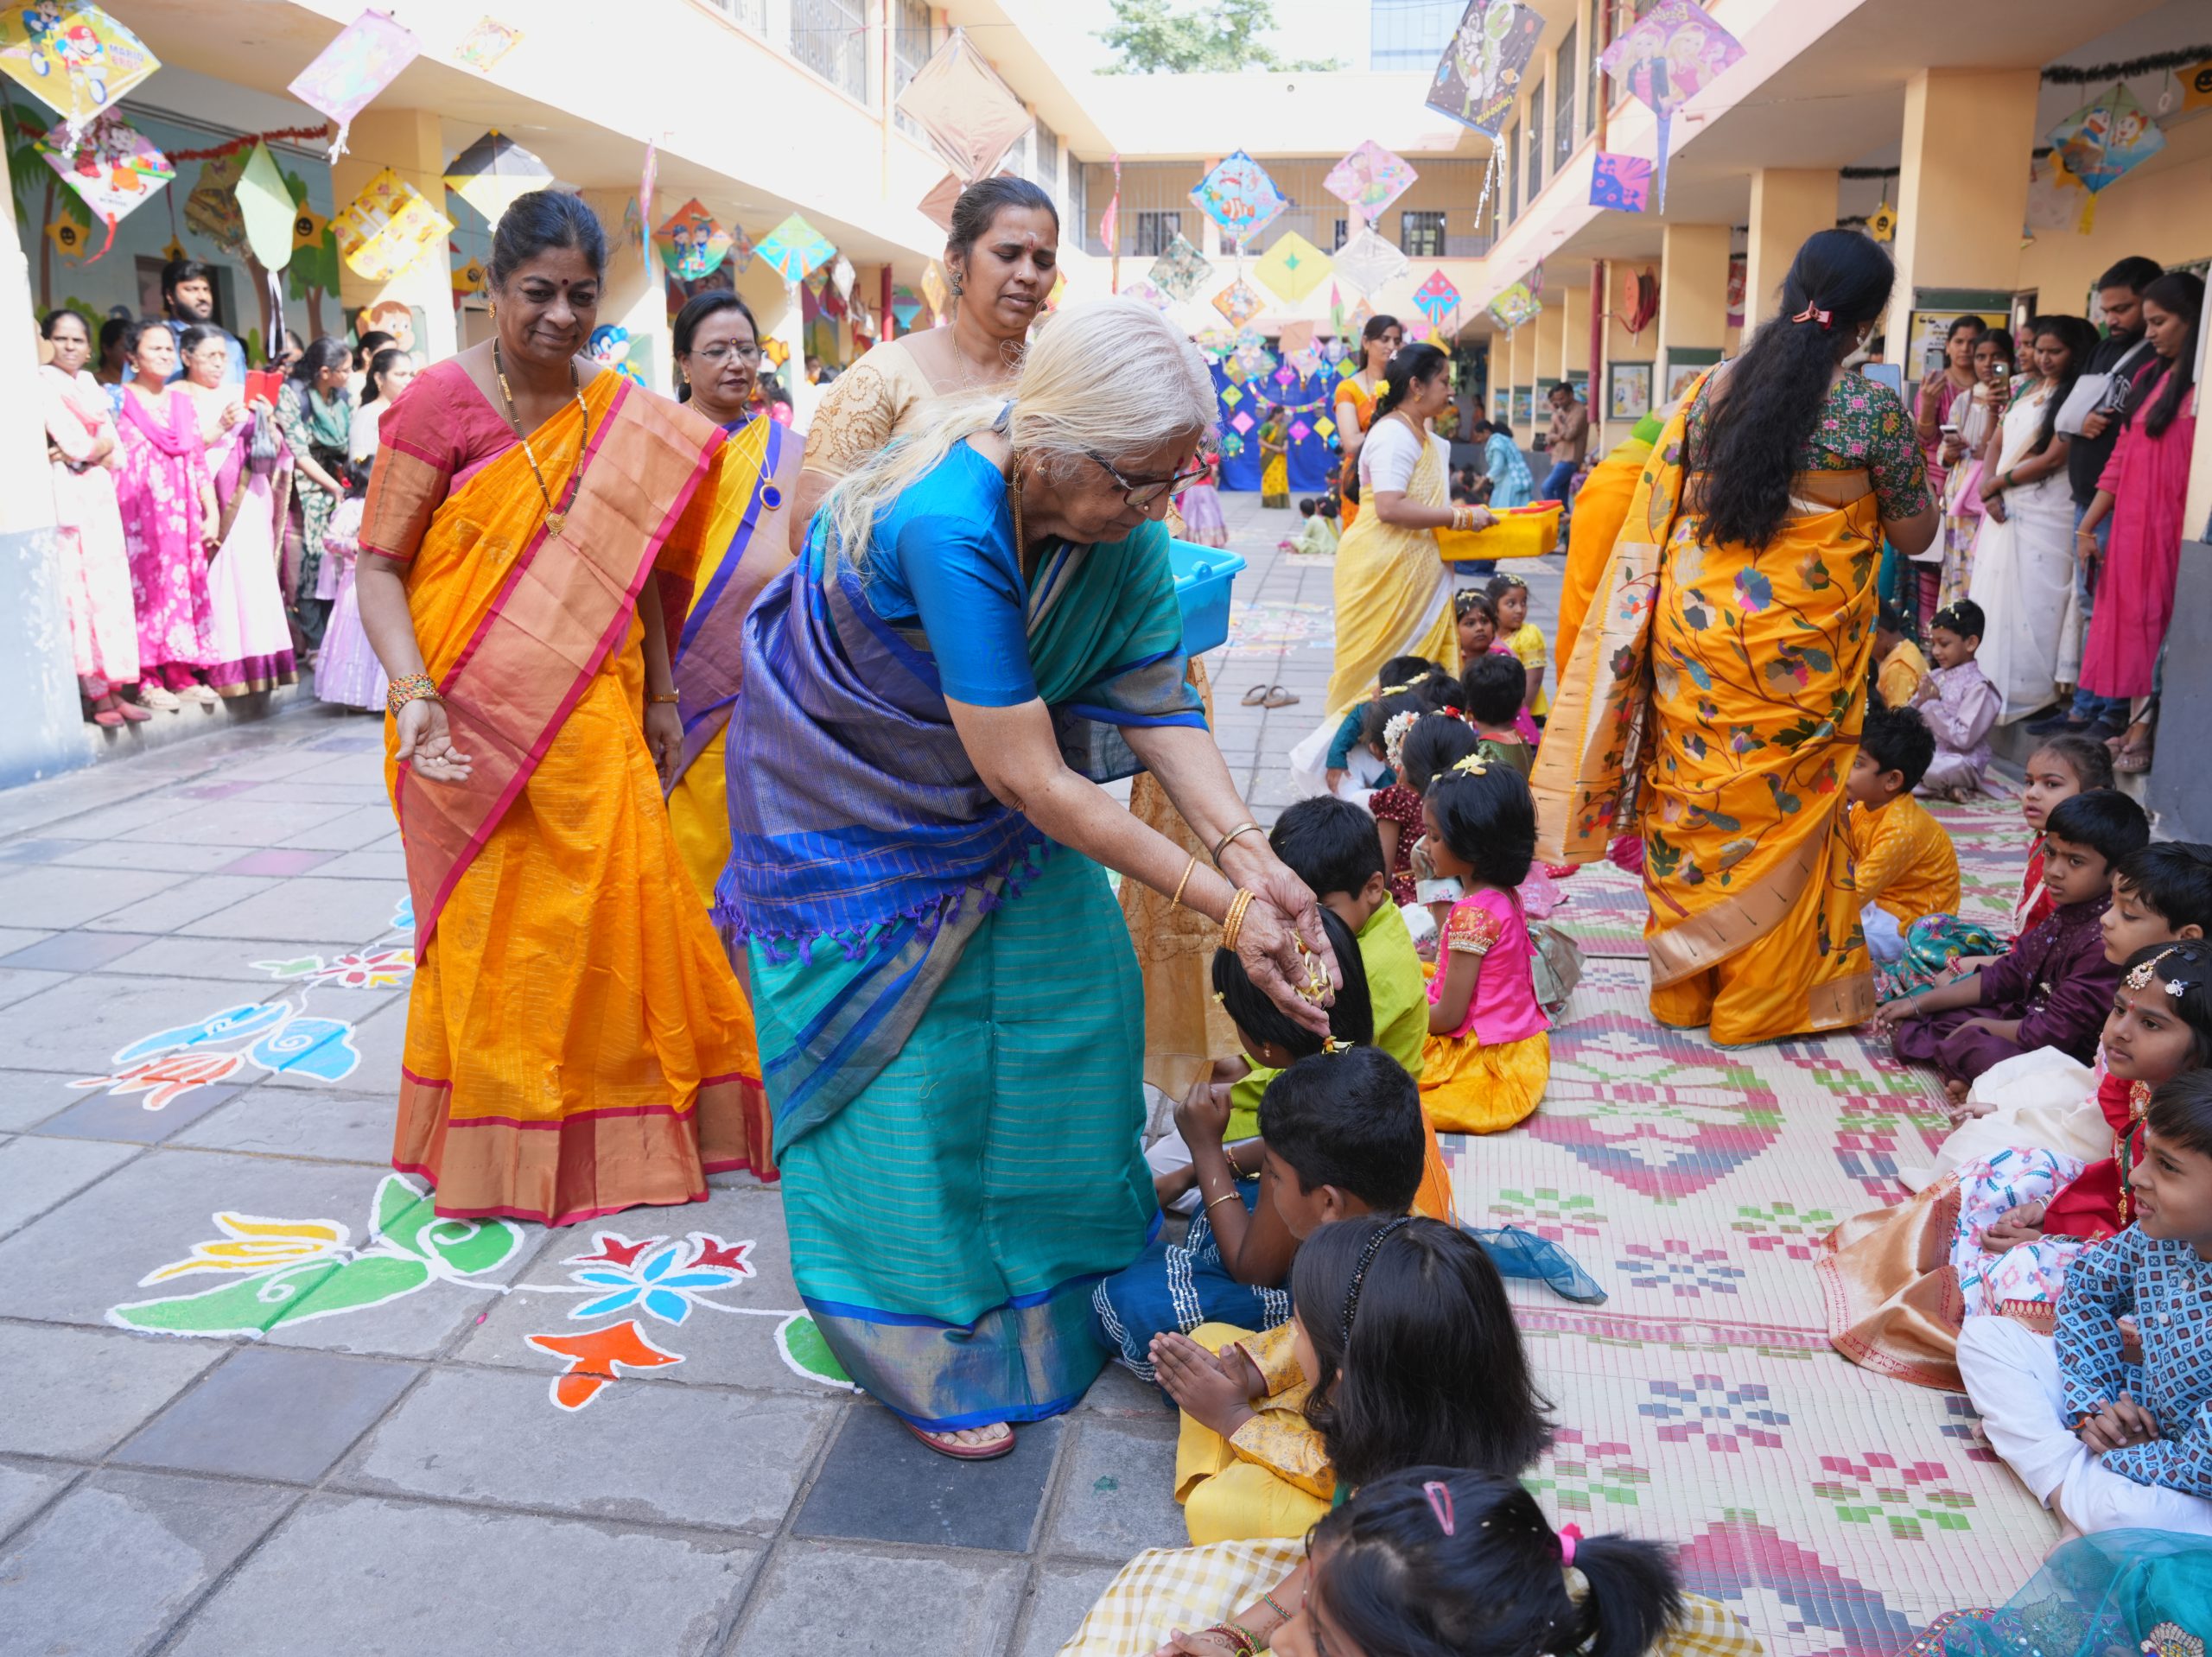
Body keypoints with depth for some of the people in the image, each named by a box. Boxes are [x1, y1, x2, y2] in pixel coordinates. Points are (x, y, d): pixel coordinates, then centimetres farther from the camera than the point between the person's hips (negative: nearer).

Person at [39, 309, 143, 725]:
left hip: (99, 495, 6)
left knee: (110, 588, 3)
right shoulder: (42, 382, -2)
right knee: (77, 590, -7)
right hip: (66, 497, -6)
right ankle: (96, 695, -6)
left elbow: (115, 450, 11)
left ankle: (114, 690, 5)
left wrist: (84, 453, -7)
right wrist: (97, 447, 5)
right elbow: (73, 442, -12)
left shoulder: (89, 383, 18)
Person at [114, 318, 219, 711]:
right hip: (138, 513, -4)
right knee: (145, 586, -6)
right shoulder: (119, 401, 0)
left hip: (180, 513, 5)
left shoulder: (183, 401, 15)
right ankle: (148, 680, -3)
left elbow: (199, 462, 14)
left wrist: (212, 514, 8)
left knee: (184, 586, 3)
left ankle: (181, 674, 9)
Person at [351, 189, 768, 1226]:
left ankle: (612, 1127, 25)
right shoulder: (442, 402, -8)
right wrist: (414, 693, -22)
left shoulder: (625, 417, 7)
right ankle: (494, 1144, 23)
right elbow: (377, 565, -9)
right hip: (477, 721, -4)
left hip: (591, 715, 4)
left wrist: (659, 694, 12)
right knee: (492, 927, 5)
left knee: (614, 902, 6)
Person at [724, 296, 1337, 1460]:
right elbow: (1029, 781, -37)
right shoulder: (946, 525, -39)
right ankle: (930, 1357, 18)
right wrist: (1223, 907, -34)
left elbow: (1155, 698, -17)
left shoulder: (1108, 512, -17)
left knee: (1069, 998, 7)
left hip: (980, 795, 7)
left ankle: (1060, 1258, 30)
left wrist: (1245, 850, -32)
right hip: (856, 808, -6)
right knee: (906, 1066, -1)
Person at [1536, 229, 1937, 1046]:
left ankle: (1685, 985, 27)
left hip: (1695, 624, 3)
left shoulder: (1715, 388, 1)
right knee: (1785, 811, 11)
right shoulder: (1873, 406, -9)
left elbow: (1663, 513, 6)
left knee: (1693, 796, 14)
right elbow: (1913, 534, 1)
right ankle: (1759, 998, 23)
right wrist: (1914, 447, 13)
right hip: (1800, 645, -3)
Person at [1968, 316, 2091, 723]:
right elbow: (1995, 445, 13)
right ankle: (1987, 686, 17)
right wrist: (1989, 492, -4)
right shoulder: (2025, 390, 17)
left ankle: (2031, 694, -2)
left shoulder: (2076, 397, -6)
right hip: (2005, 511, 7)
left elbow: (2053, 458, -13)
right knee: (1992, 598, 9)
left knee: (2031, 603, -7)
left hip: (2045, 515, -7)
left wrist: (1996, 484, -6)